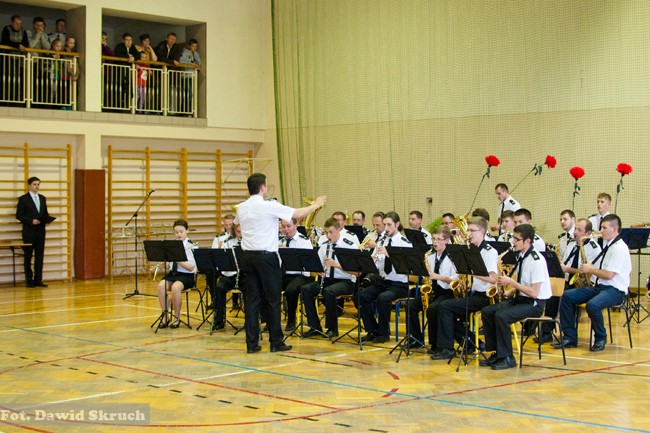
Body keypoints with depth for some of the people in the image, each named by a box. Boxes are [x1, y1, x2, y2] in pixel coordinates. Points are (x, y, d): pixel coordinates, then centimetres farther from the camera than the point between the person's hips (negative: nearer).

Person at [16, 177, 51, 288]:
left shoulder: (42, 198, 13)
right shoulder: (23, 199, -3)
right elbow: (19, 215, -8)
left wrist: (47, 220, -3)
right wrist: (31, 221, -18)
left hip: (40, 231, 5)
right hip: (29, 232, -5)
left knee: (39, 256, 4)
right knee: (28, 257, 2)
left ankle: (38, 280, 8)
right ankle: (29, 280, 7)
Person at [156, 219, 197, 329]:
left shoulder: (192, 246, -3)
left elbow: (191, 267, -12)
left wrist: (178, 260, -24)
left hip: (187, 275, -4)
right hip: (173, 273, 4)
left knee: (175, 287, -35)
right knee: (161, 285, -28)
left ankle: (176, 317, -17)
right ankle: (165, 316, -17)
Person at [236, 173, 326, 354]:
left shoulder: (241, 208, 7)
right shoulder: (269, 206, -12)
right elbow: (298, 214, -11)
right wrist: (316, 205, 6)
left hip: (248, 257, 6)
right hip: (266, 256, -6)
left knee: (252, 299, 7)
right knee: (273, 300, 3)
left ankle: (252, 343, 6)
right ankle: (276, 342, 8)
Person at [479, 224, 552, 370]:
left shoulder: (537, 260, -19)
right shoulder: (521, 256, 8)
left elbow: (534, 293, -23)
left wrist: (511, 282, -20)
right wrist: (510, 291, 1)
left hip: (535, 304, -9)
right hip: (520, 298, 9)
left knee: (501, 316, -28)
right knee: (487, 311, -5)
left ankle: (507, 358, -14)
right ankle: (496, 353, 2)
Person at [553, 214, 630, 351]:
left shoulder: (620, 248, -13)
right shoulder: (606, 245, 17)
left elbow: (609, 274, -20)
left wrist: (591, 269, -7)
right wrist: (587, 270, 2)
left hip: (615, 290, -10)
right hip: (598, 286, 10)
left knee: (592, 305, -37)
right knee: (566, 296, -5)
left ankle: (600, 339, -11)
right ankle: (570, 338, -3)